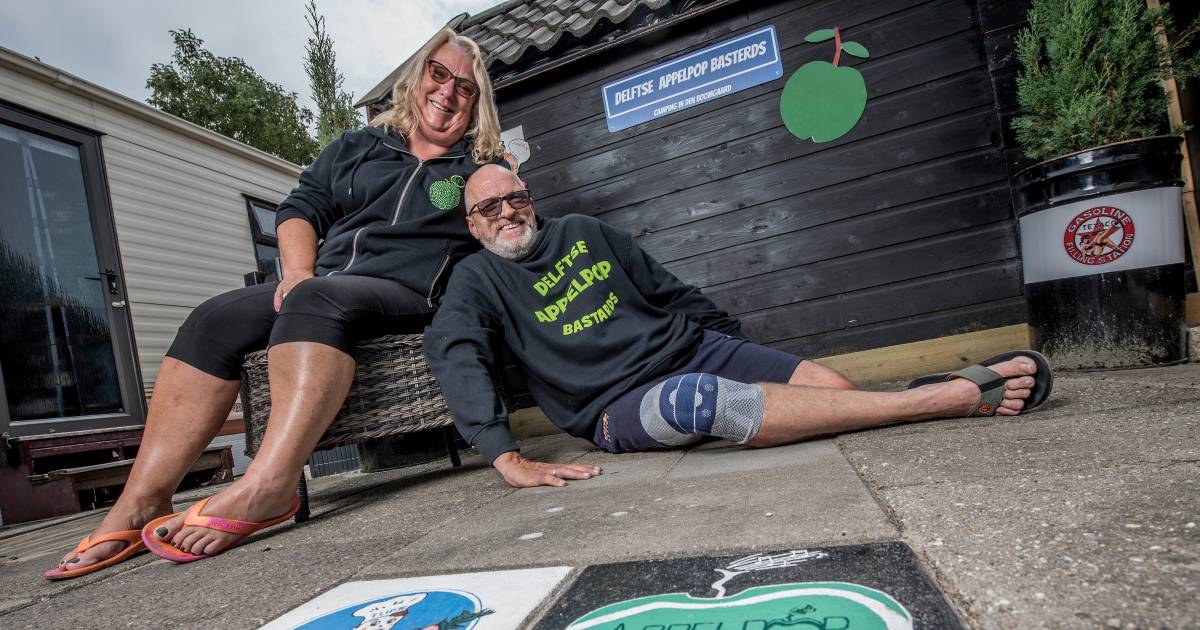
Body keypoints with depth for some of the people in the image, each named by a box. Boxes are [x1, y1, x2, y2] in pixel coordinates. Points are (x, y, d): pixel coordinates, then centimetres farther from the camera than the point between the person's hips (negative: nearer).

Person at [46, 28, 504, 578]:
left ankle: (265, 487, -47)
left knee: (316, 301, -35)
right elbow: (301, 208, 18)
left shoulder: (481, 167, 14)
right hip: (321, 286, 5)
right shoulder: (357, 147, 23)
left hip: (409, 295, -5)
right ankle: (143, 502, -19)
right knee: (214, 320, -17)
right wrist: (298, 271, -2)